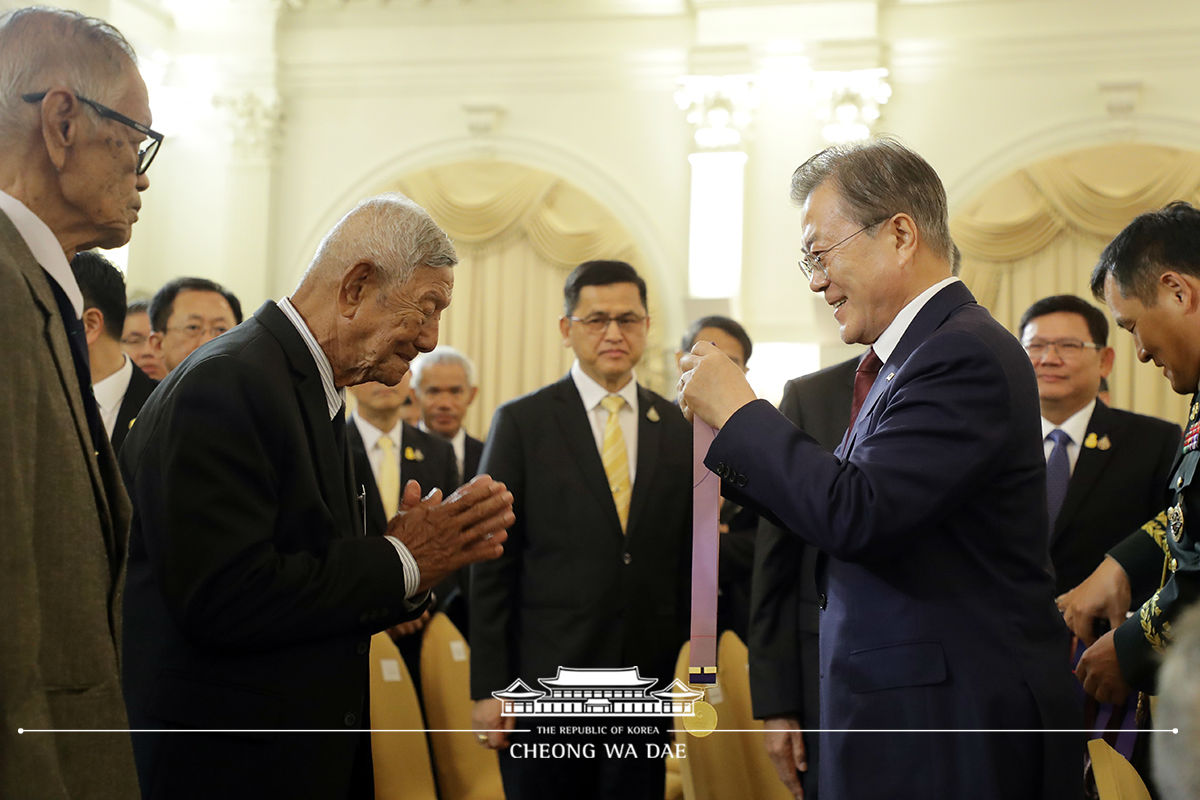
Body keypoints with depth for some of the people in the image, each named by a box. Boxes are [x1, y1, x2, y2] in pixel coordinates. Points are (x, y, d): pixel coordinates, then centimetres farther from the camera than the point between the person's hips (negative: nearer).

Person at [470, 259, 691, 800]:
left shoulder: (679, 429, 8)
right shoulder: (522, 422, -1)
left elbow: (689, 562, 10)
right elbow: (491, 564, -3)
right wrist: (488, 688, -7)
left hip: (648, 683, 3)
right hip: (545, 681, -2)